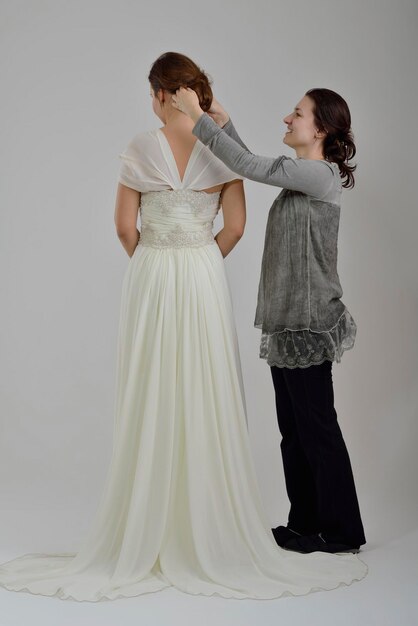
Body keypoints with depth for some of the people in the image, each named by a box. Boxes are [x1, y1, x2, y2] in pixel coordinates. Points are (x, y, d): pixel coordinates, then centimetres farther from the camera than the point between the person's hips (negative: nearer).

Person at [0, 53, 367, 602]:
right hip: (205, 280, 1)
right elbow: (234, 226, -1)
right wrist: (200, 262, 12)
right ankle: (212, 533, 15)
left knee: (151, 404, 6)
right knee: (206, 401, 7)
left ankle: (146, 537, 15)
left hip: (150, 280, -1)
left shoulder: (142, 147, -5)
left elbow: (125, 225, -3)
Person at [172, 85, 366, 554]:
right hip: (289, 319, 9)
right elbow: (254, 167, 24)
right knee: (294, 427, 14)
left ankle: (339, 531, 13)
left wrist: (199, 116, -13)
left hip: (308, 321, -9)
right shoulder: (304, 174, 13)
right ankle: (305, 522, 24)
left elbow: (249, 166, -19)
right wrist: (222, 119, 15)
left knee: (316, 426, 0)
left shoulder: (320, 174, -14)